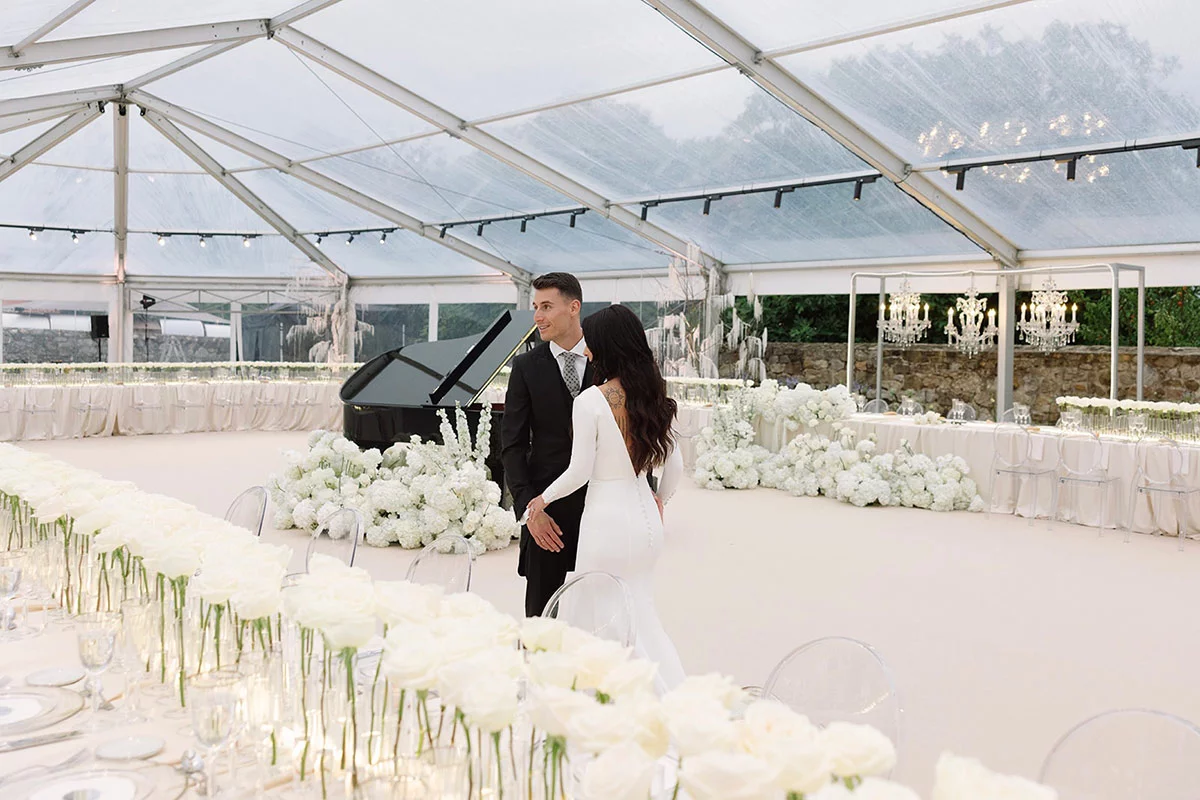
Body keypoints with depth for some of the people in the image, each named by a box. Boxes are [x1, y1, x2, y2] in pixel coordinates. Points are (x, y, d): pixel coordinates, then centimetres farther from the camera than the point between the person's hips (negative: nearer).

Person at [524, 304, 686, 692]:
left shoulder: (590, 401, -15)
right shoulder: (652, 397, 4)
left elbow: (578, 472, -12)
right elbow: (674, 465, 10)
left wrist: (544, 499, 5)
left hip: (607, 517, -7)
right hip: (645, 514, 7)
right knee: (642, 614, 19)